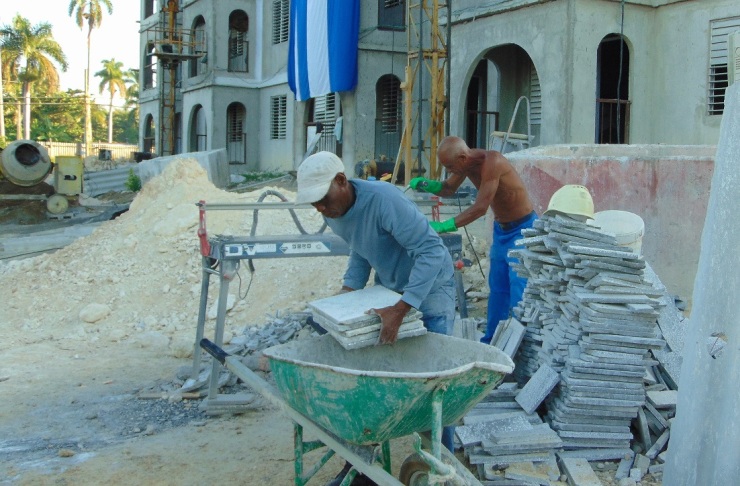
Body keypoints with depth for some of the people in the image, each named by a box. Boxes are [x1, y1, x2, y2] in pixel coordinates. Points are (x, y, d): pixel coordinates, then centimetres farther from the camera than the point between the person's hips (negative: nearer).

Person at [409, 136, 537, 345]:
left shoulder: (491, 161, -30)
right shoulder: (465, 162, -5)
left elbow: (480, 208, -32)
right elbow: (448, 189, 11)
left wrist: (444, 226, -31)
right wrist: (425, 184, -10)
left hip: (522, 228, -8)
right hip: (500, 228, 8)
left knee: (518, 290, -11)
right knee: (497, 288, 13)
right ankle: (491, 341, 22)